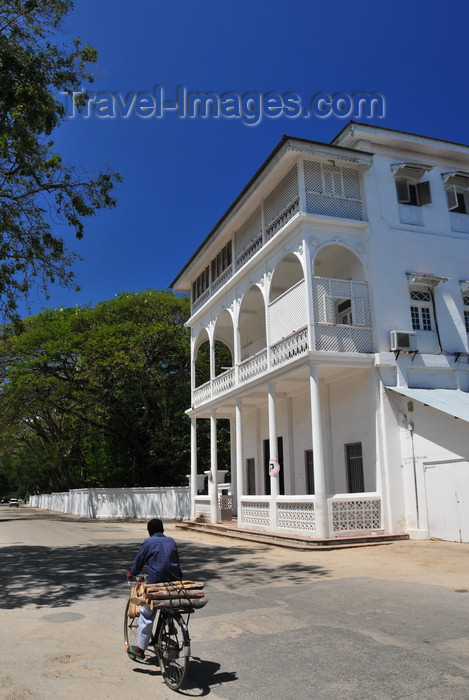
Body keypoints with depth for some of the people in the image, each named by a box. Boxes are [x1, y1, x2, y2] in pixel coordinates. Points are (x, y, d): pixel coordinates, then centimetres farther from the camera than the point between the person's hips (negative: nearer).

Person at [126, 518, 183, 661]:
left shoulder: (148, 542, -1)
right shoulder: (171, 541, 12)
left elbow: (139, 559, 7)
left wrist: (132, 573, 26)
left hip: (155, 584, -4)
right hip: (175, 582, 4)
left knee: (147, 615, 6)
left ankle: (140, 648, 11)